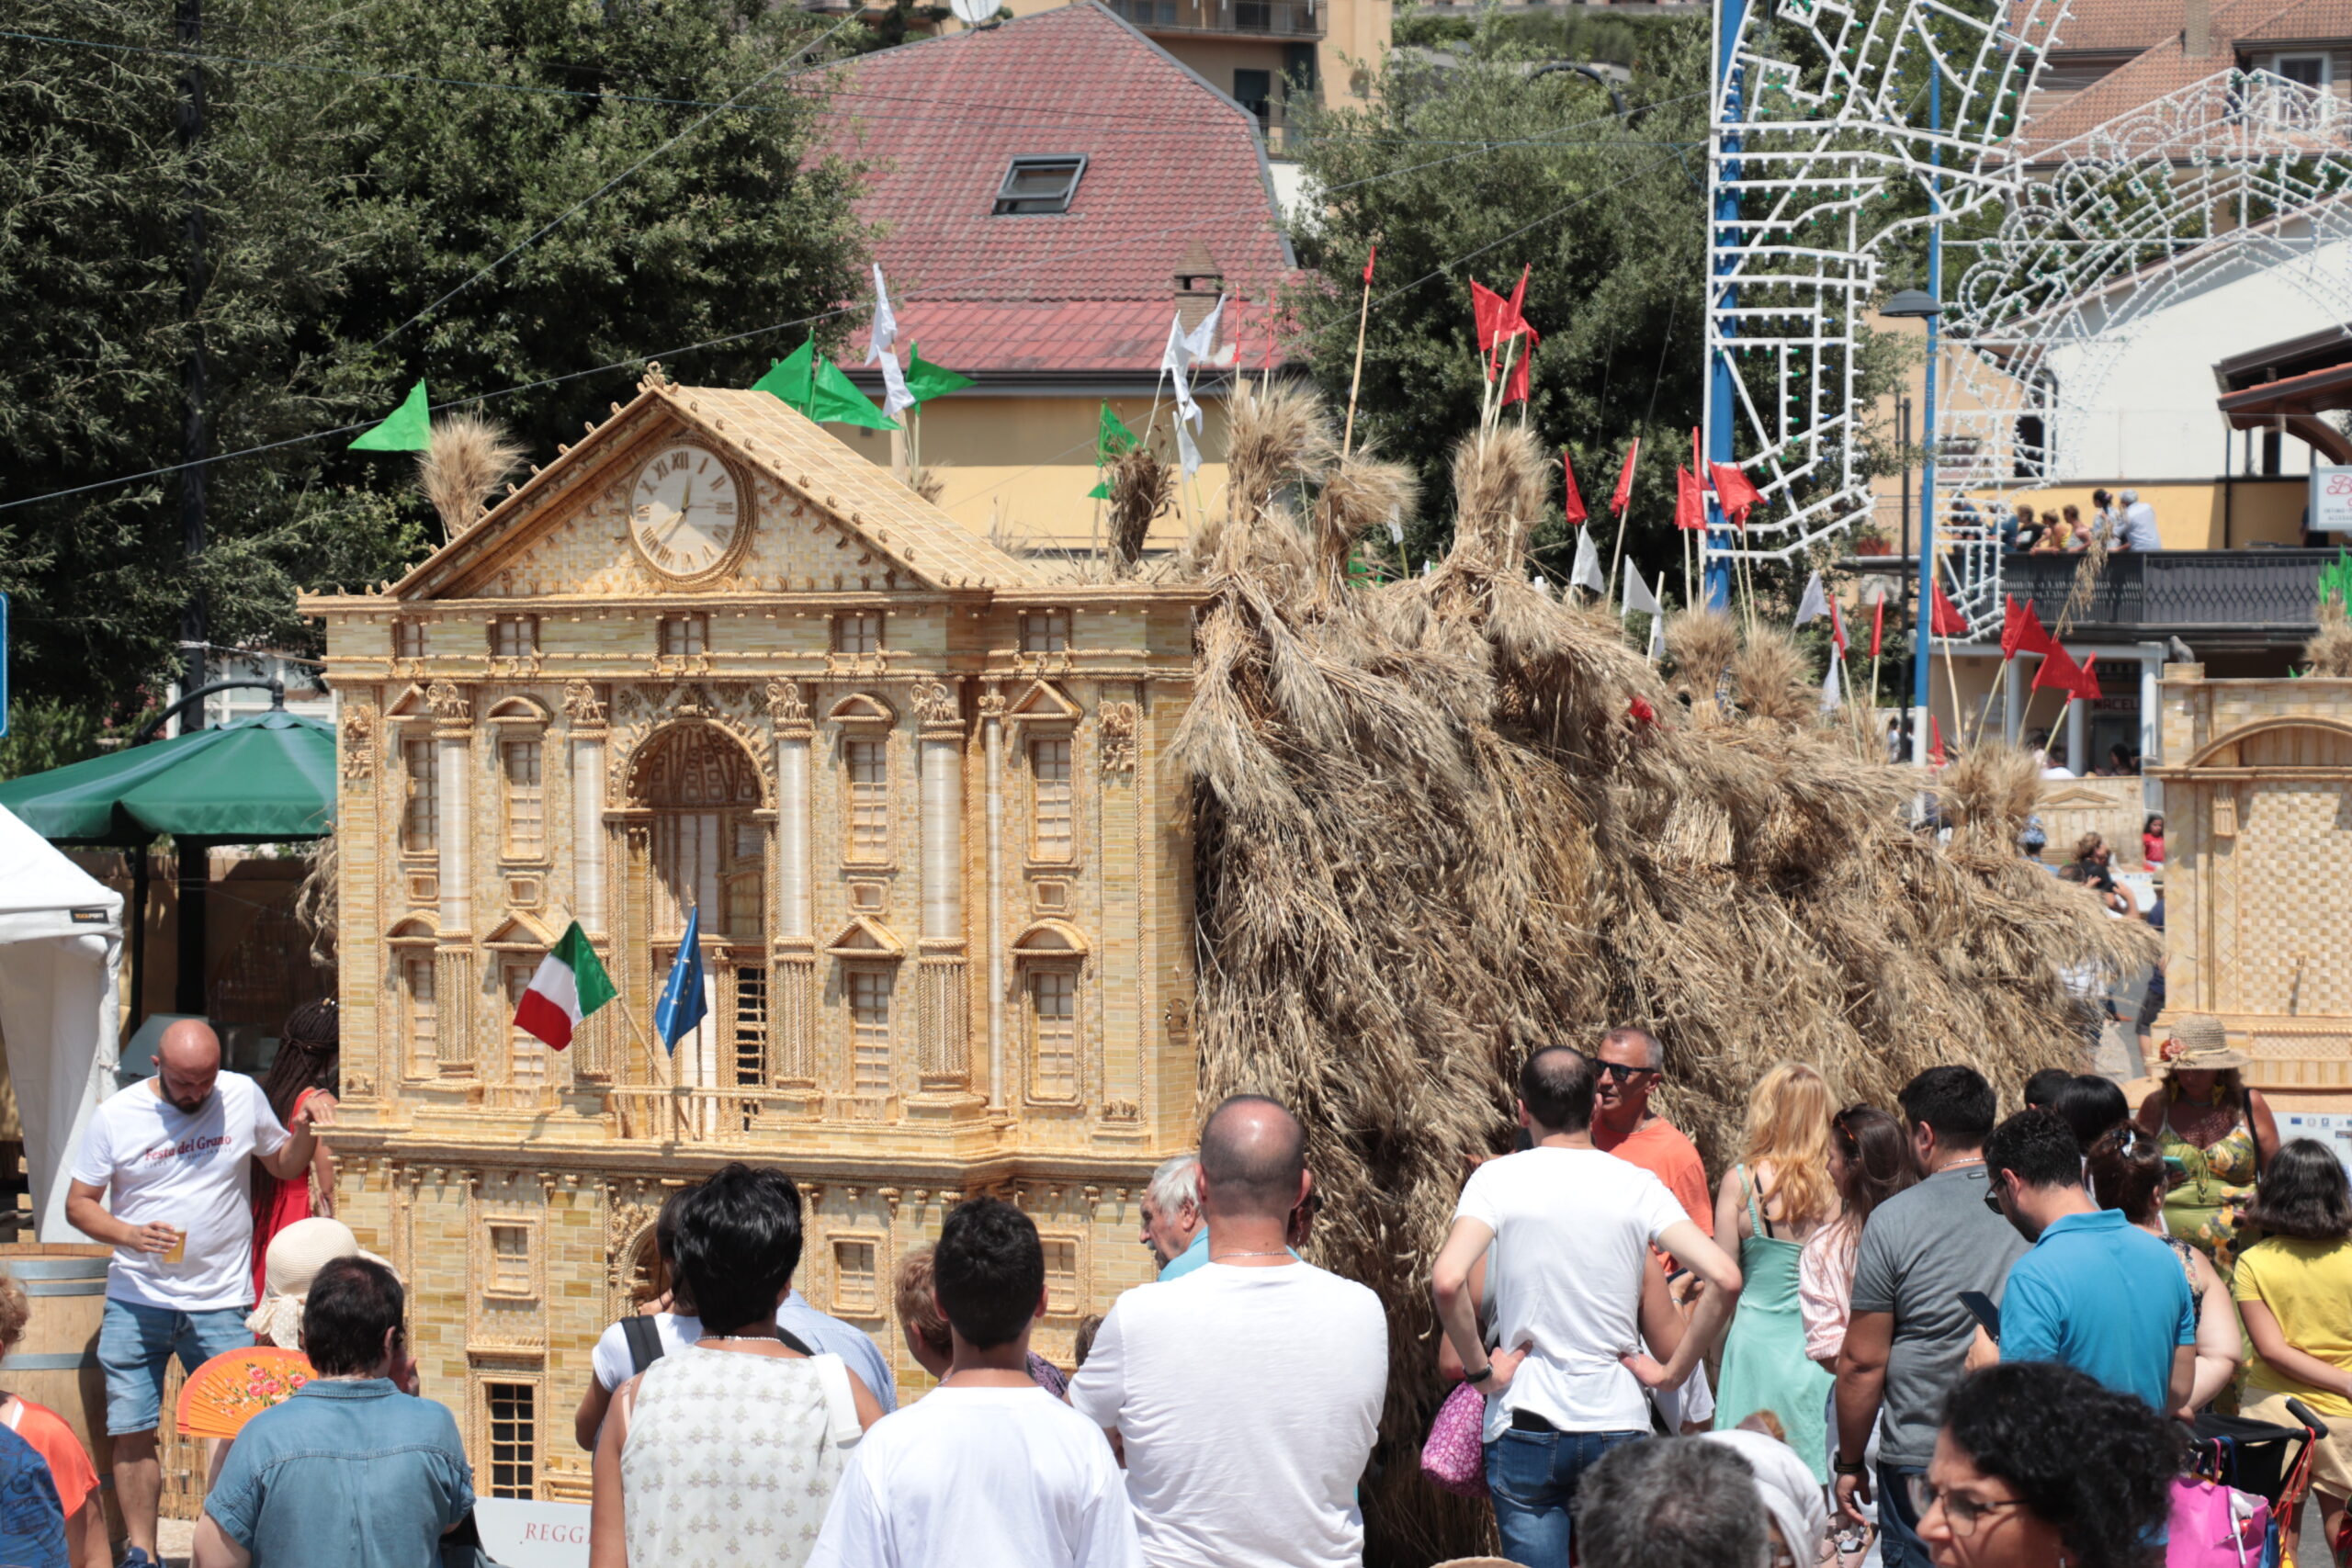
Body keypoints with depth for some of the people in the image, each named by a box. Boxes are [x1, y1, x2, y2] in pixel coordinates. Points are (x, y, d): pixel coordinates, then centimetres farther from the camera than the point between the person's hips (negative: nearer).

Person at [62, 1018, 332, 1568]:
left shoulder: (243, 1096, 3)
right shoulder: (116, 1116, -2)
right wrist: (129, 1235, -15)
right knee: (132, 1432, 1)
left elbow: (285, 1166, 17)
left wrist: (305, 1128, -4)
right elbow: (78, 1204, 3)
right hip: (136, 1301, 0)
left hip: (220, 1303, 0)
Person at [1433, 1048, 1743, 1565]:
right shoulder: (1637, 1185, 0)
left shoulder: (1498, 1179, -5)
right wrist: (1672, 1372, -1)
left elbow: (1446, 1282, -21)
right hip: (1619, 1425, 2)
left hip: (1526, 1424, -1)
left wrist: (1479, 1369, -8)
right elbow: (1725, 1279, -11)